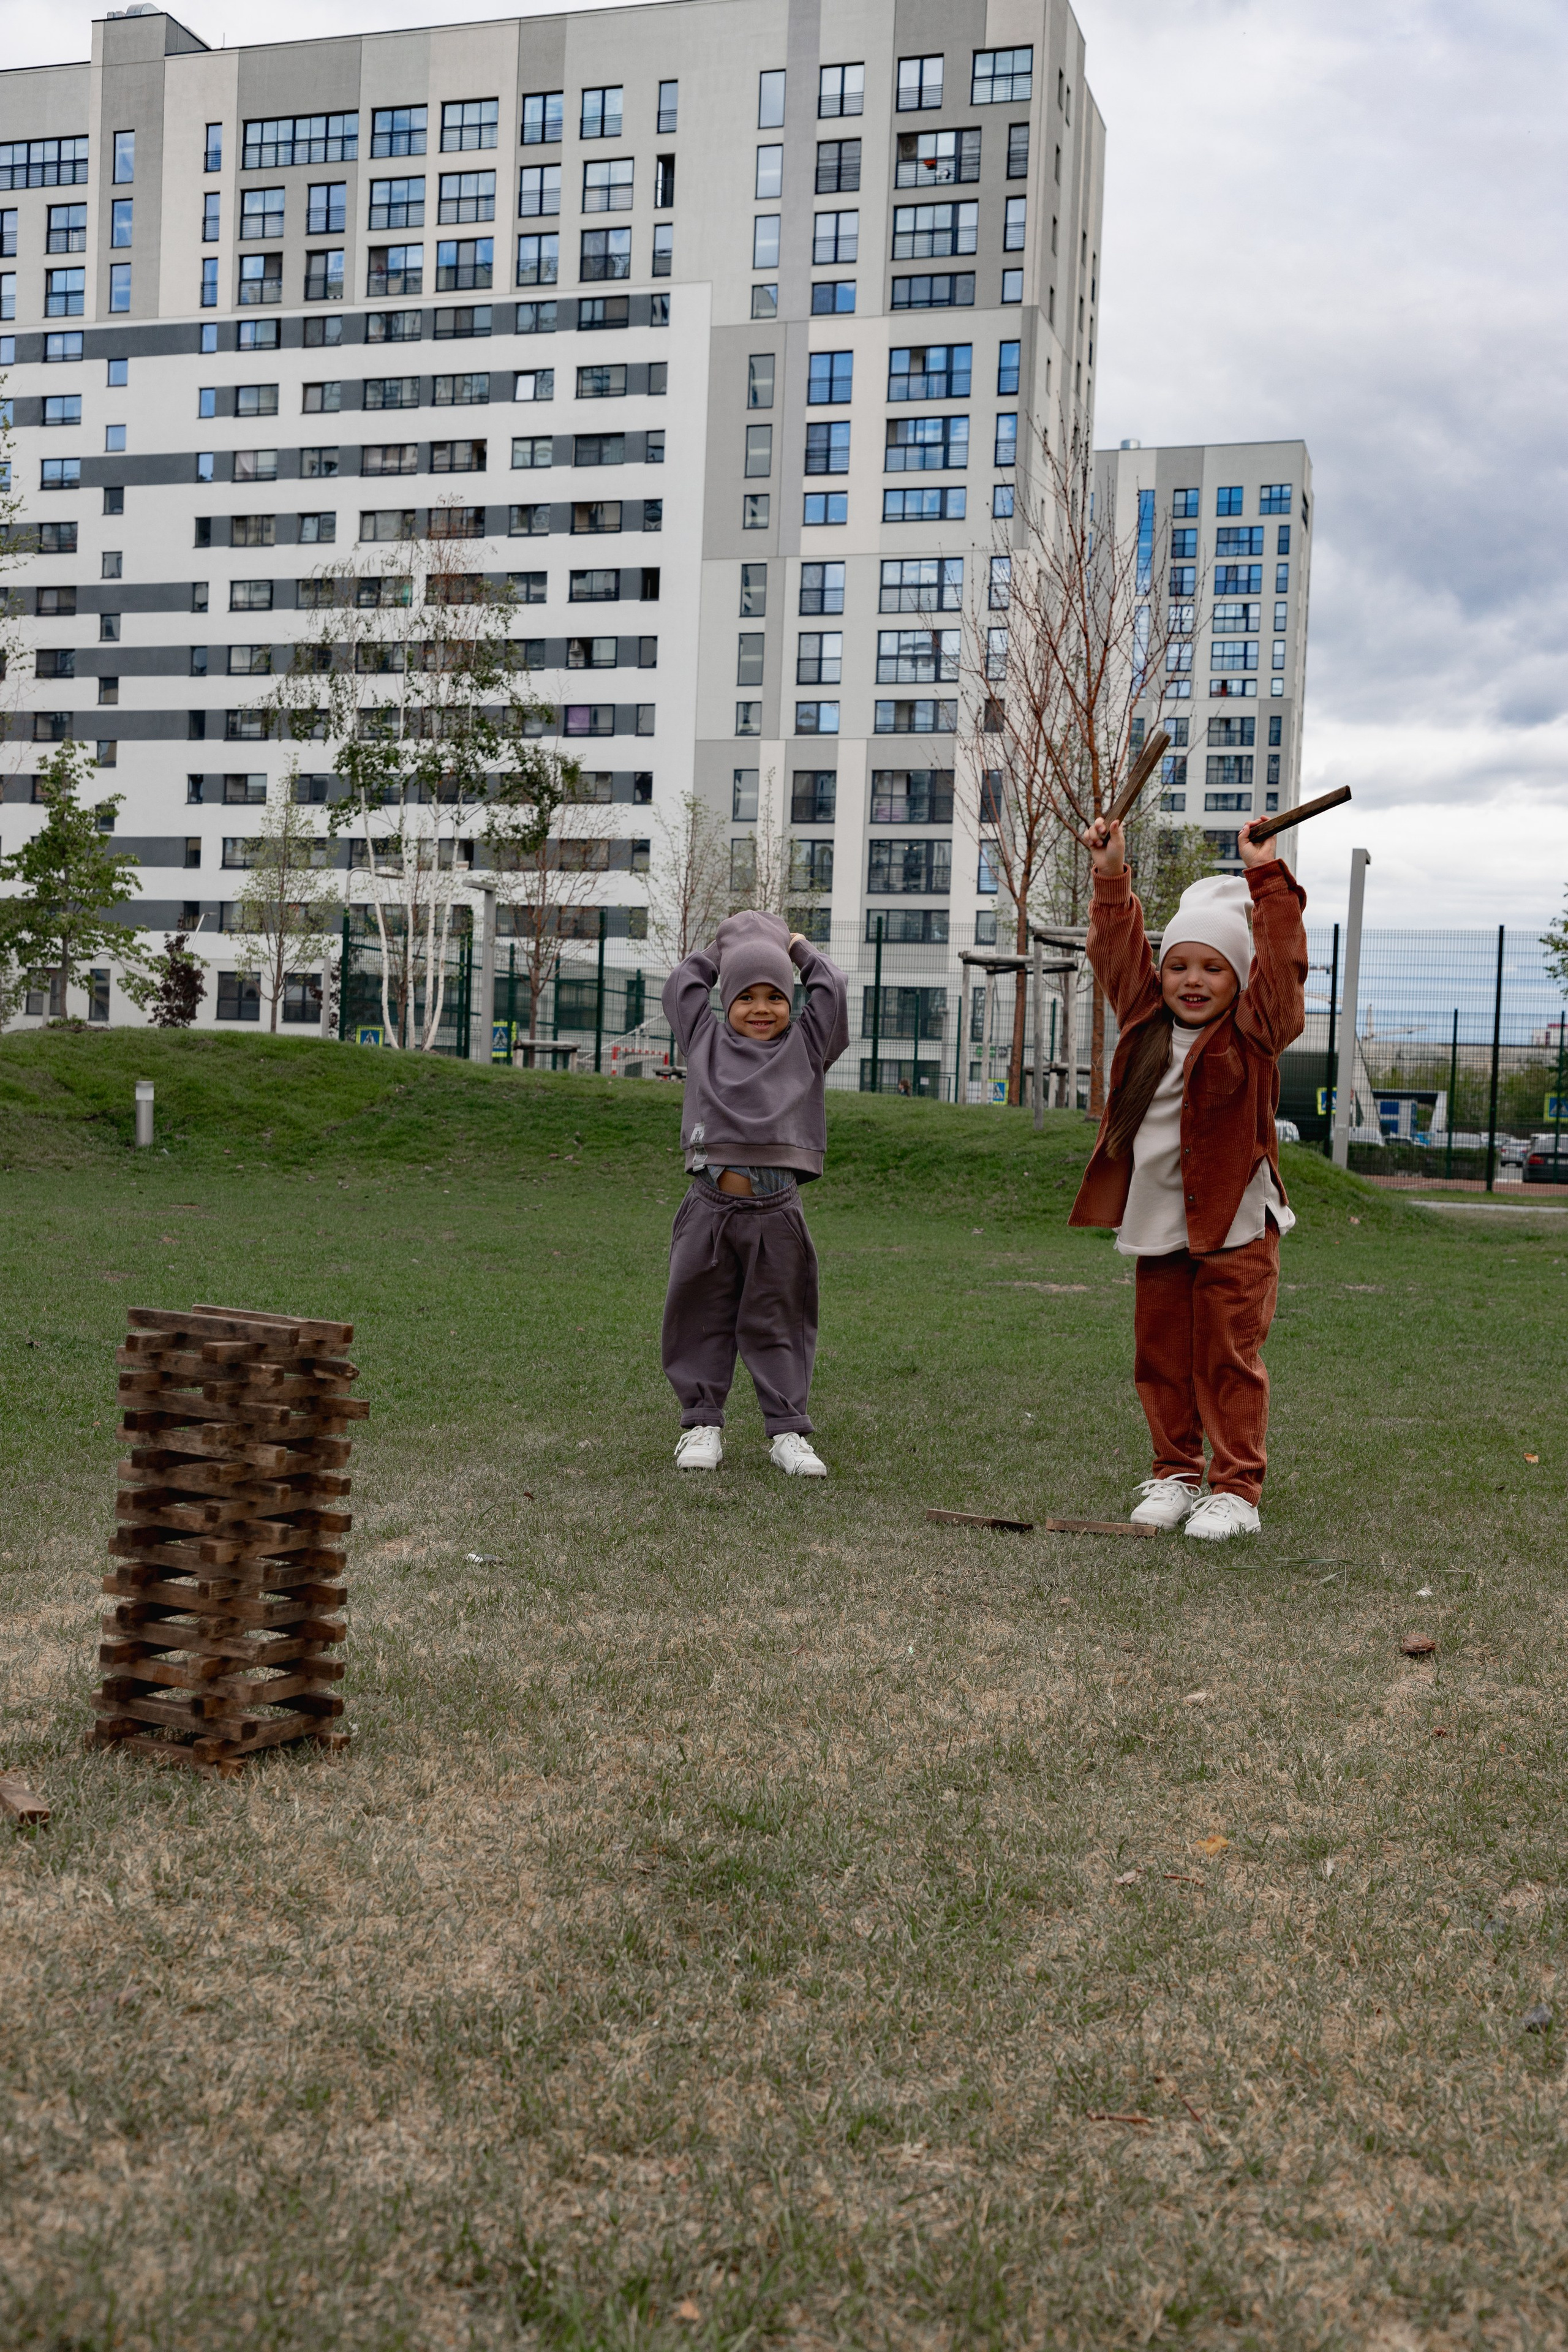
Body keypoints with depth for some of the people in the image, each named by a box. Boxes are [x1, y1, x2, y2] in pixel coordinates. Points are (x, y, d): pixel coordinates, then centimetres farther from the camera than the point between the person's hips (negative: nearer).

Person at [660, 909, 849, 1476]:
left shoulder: (806, 1046, 11)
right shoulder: (707, 1040, 13)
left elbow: (831, 991, 10)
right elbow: (683, 983, 20)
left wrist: (800, 950, 25)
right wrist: (722, 951, 31)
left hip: (776, 1213, -1)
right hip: (710, 1207, 1)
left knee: (778, 1324, 5)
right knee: (702, 1319, 6)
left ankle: (788, 1431, 11)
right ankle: (701, 1424, 16)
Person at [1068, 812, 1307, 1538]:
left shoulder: (1252, 1035, -5)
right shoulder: (1145, 1022, 8)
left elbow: (1281, 965, -16)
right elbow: (1118, 953, 11)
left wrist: (1265, 877, -18)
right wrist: (1110, 878, 2)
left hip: (1233, 1226, -5)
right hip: (1157, 1229, 5)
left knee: (1228, 1363, 0)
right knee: (1161, 1361, 12)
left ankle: (1237, 1490, 9)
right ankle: (1175, 1474, 26)